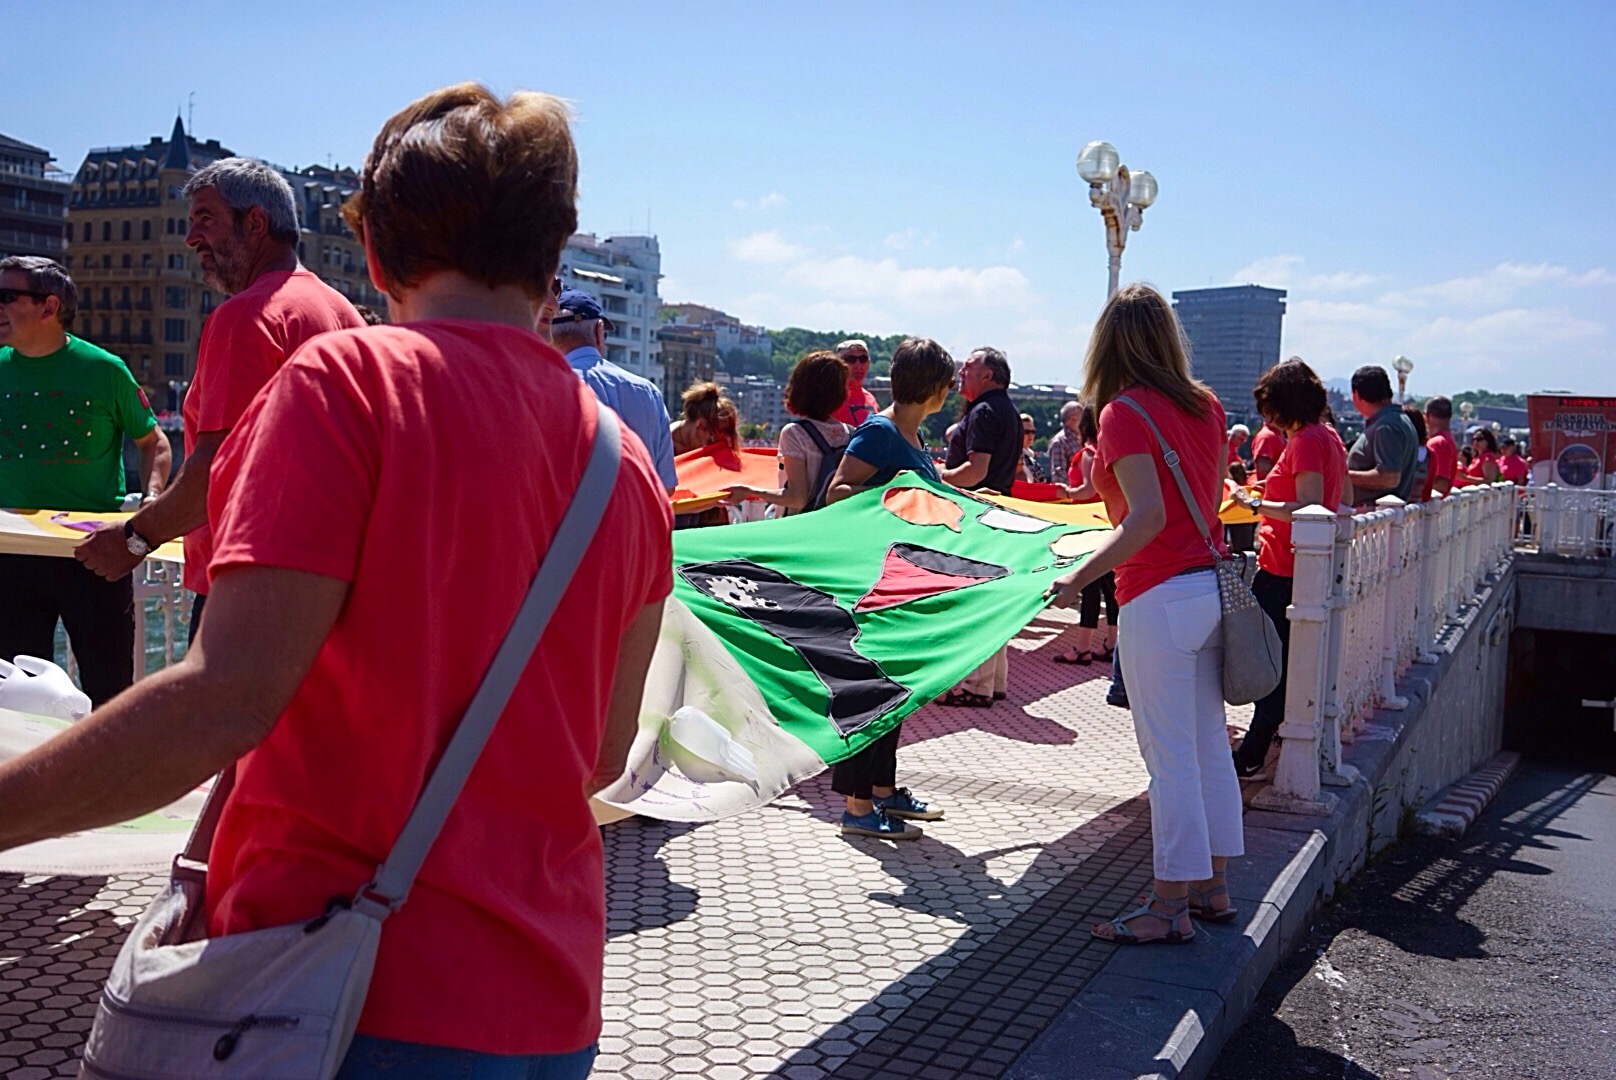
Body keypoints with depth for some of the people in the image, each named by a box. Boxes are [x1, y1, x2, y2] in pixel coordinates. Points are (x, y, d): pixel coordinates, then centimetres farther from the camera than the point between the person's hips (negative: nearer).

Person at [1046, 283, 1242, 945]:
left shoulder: (1124, 413, -13)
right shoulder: (1205, 405, 9)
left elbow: (1146, 519, -22)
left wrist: (1078, 579, -17)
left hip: (1159, 598, -8)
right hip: (1214, 586, 8)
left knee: (1169, 755, -1)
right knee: (1209, 743, 15)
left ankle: (1170, 906, 8)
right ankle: (1212, 887, 27)